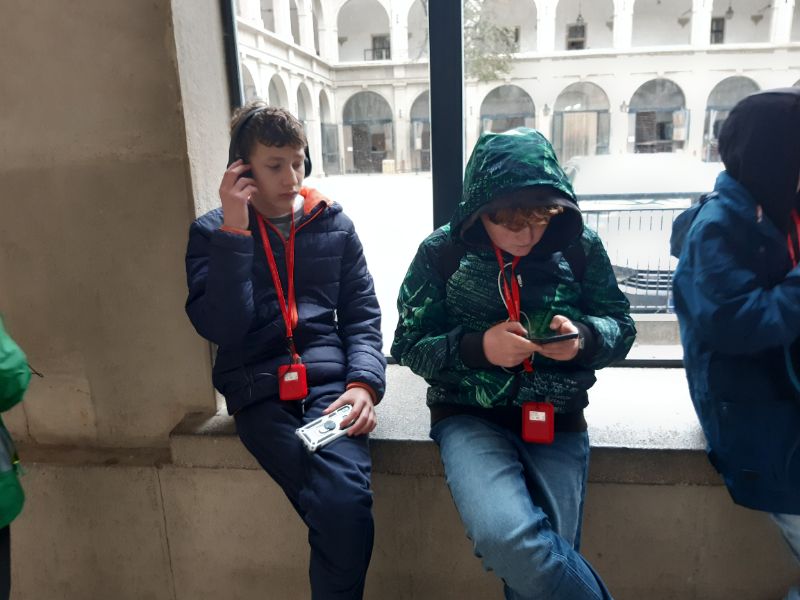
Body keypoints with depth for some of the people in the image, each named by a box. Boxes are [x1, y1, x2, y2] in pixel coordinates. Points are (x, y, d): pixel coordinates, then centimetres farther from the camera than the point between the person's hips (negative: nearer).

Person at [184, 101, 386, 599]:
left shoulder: (333, 224, 12)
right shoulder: (212, 232, 7)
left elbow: (362, 316, 8)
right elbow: (221, 327, -7)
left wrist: (364, 383, -9)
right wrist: (234, 230, -9)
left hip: (331, 381, 2)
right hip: (261, 393, -1)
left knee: (345, 502, -26)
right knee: (341, 506, -23)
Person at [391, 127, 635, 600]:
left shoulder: (581, 247, -1)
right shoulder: (443, 252, -5)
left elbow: (621, 327, 7)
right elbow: (410, 344, -2)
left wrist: (584, 337, -17)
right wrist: (477, 347, -21)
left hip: (557, 421, 2)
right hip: (471, 416, -1)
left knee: (541, 560, -3)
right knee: (506, 540, -28)